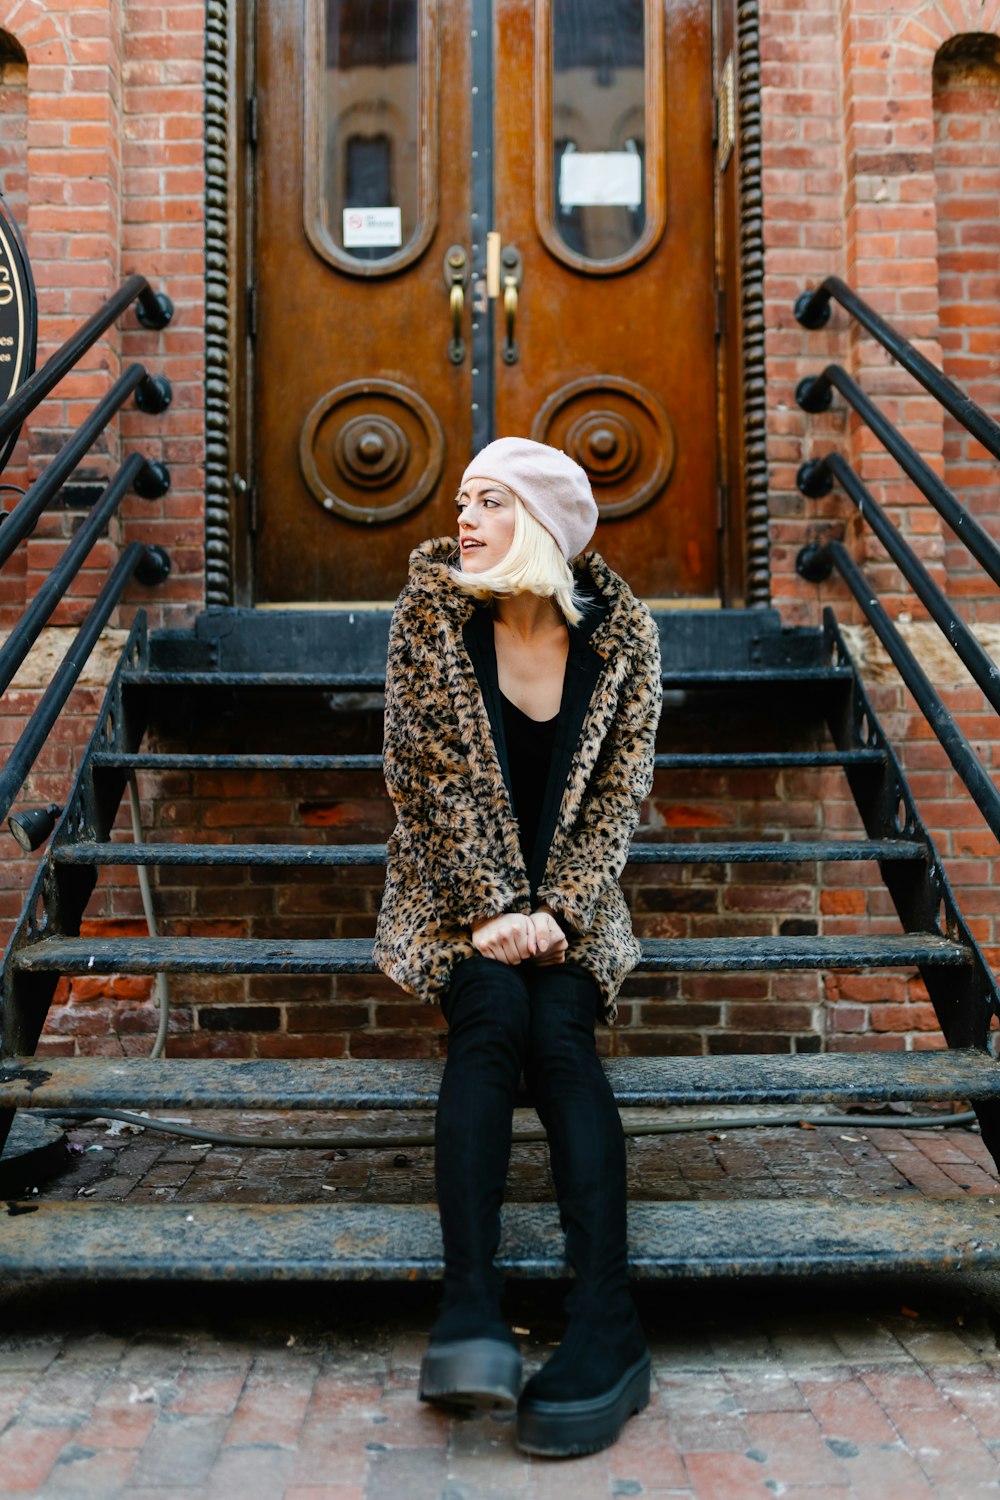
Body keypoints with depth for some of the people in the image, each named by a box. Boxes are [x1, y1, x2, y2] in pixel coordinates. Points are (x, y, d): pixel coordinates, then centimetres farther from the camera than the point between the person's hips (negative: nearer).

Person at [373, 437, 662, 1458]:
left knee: (559, 1032, -27)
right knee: (492, 1014, -29)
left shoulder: (620, 631, -2)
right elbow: (424, 775, -7)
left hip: (569, 902, 1)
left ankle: (606, 1329, -30)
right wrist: (490, 914, -15)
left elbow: (618, 791, -2)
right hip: (454, 895, 0)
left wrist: (555, 913, -15)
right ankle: (470, 1305, -33)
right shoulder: (431, 610, -4)